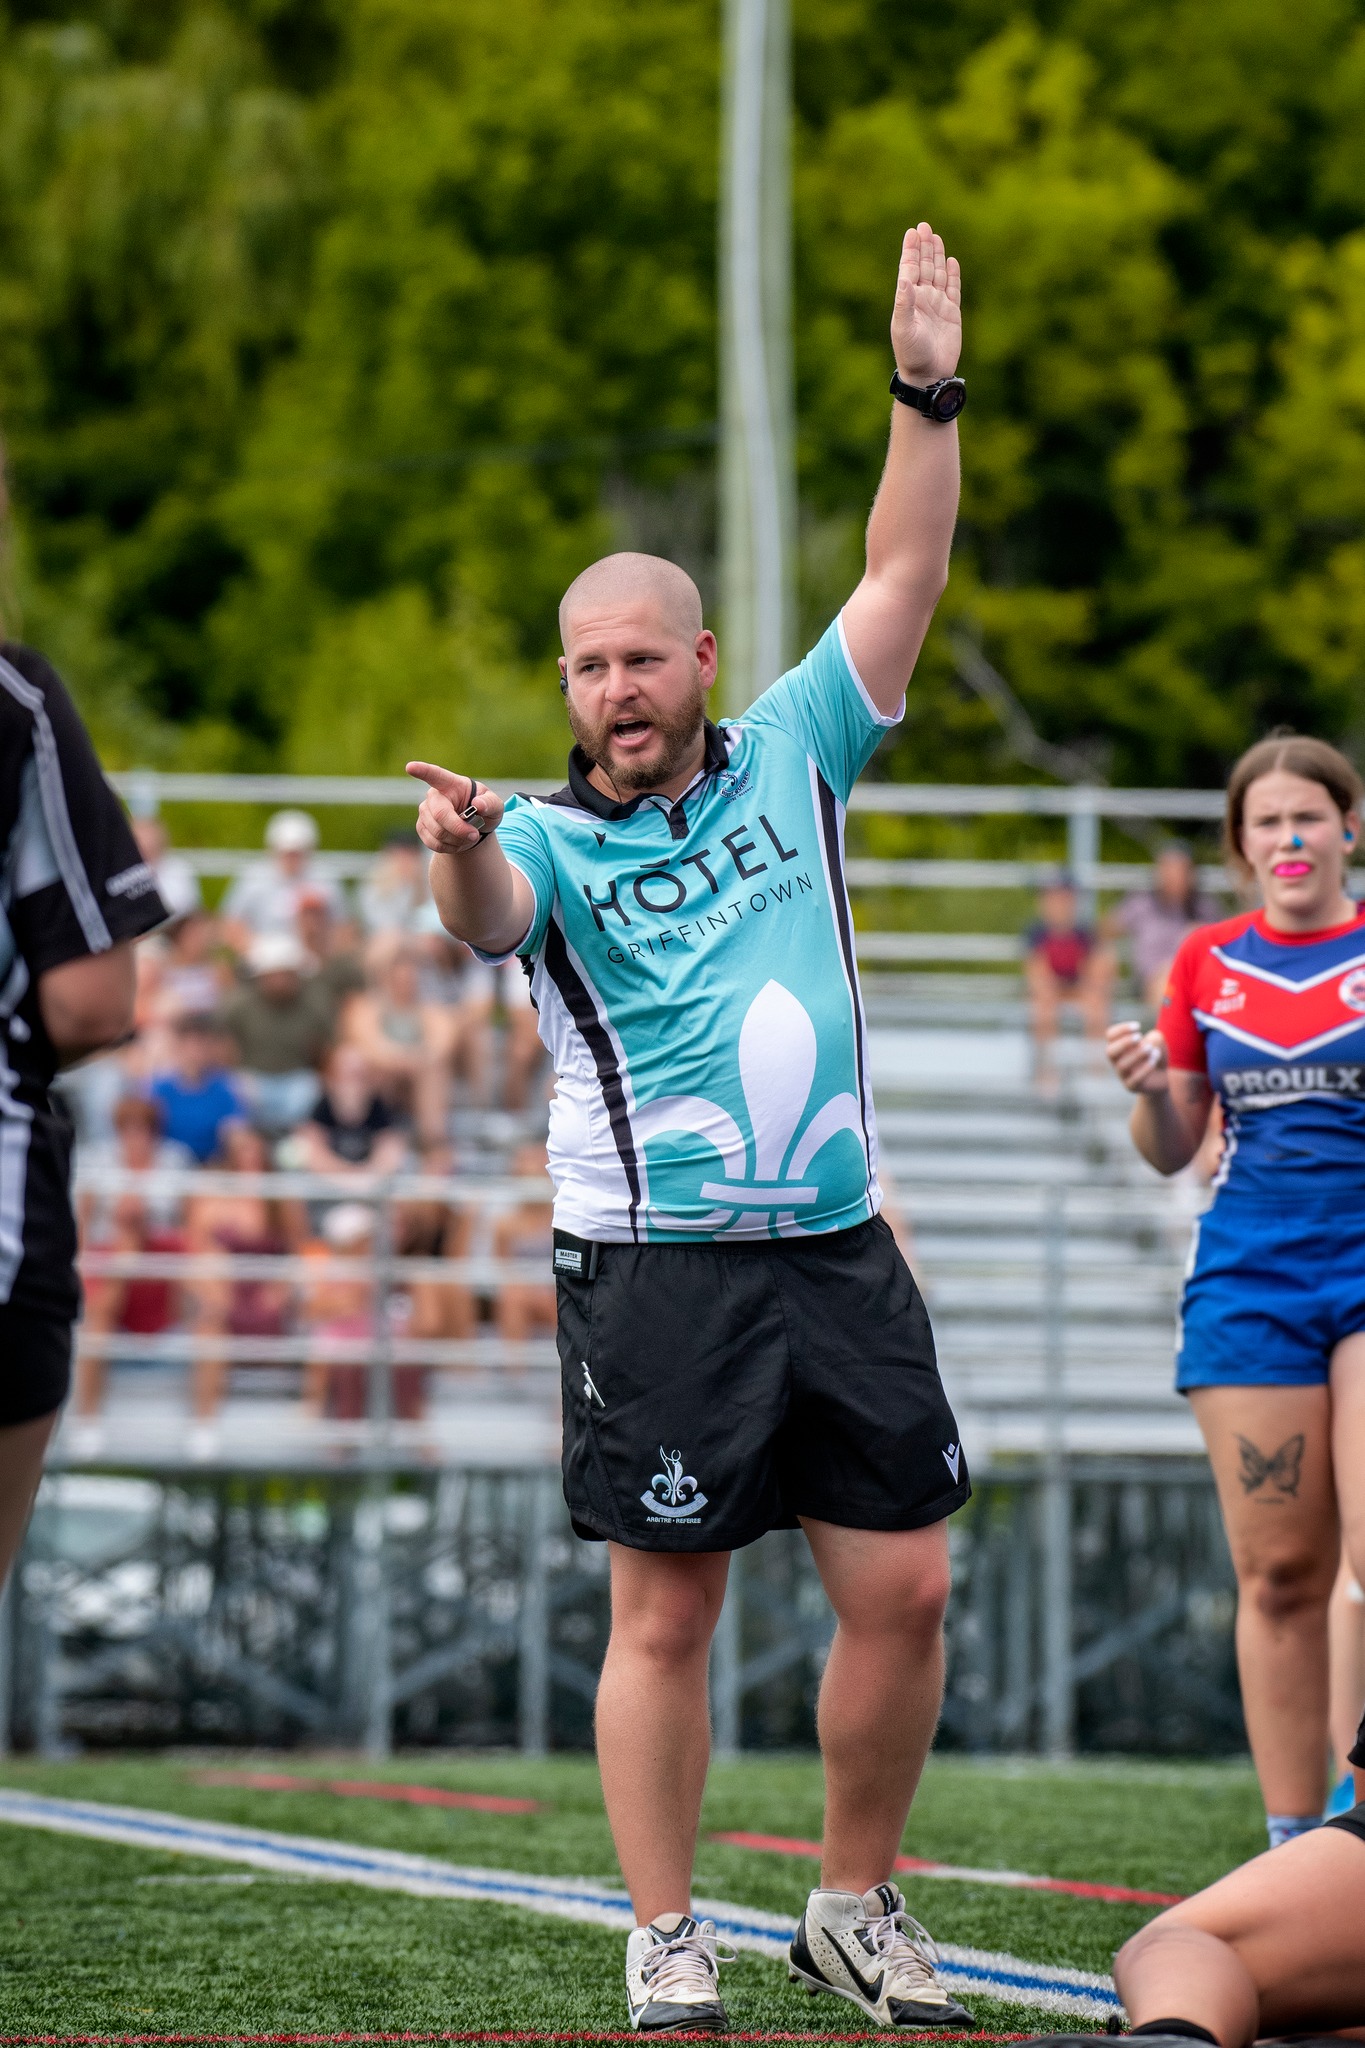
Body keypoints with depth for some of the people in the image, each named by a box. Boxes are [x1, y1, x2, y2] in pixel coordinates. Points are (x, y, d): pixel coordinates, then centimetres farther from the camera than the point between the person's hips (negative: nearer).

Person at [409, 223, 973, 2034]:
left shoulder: (793, 757, 10)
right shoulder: (555, 840, -1)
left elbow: (905, 575, 8)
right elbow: (490, 914, -23)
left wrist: (928, 398, -2)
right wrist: (458, 851, -45)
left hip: (840, 1251, 4)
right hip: (657, 1267, -4)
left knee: (903, 1592, 3)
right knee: (666, 1617, -2)